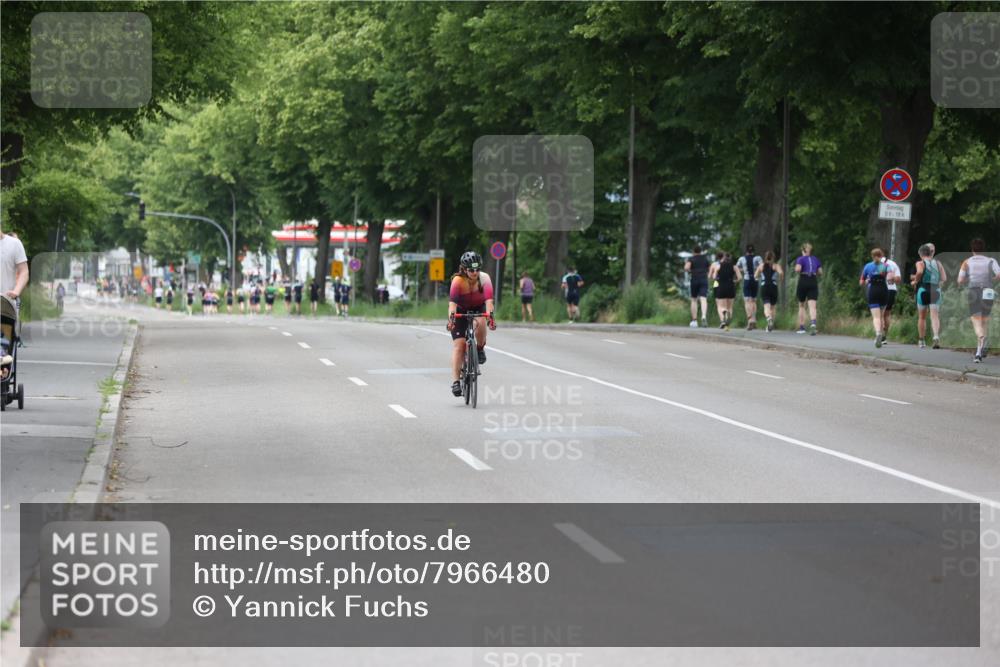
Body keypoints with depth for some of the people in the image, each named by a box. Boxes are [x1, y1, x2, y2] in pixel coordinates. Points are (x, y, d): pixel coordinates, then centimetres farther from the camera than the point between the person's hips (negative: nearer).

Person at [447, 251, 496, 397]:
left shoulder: (484, 278, -26)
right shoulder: (458, 281, -30)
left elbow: (488, 298, -39)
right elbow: (452, 301, -41)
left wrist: (490, 315, -55)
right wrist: (451, 318, -58)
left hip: (478, 308, 1)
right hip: (461, 310, -1)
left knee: (479, 323, -34)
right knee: (459, 344, -13)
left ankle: (480, 349, -4)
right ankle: (456, 381, -14)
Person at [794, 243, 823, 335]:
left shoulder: (801, 259, 0)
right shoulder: (816, 260, 12)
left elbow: (798, 269, -16)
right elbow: (820, 272, 9)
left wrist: (797, 271, 5)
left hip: (803, 281, -2)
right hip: (814, 282, 2)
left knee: (801, 305, 15)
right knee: (812, 306, -10)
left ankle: (802, 327, 19)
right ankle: (813, 323, -35)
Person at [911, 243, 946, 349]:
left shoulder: (920, 263, 0)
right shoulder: (938, 263, 11)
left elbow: (919, 272, -22)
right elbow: (944, 279, 5)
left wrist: (915, 281, -5)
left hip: (923, 290, -2)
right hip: (936, 291, 2)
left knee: (922, 317, 12)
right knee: (935, 316, -5)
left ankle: (922, 341, 19)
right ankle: (936, 335, -31)